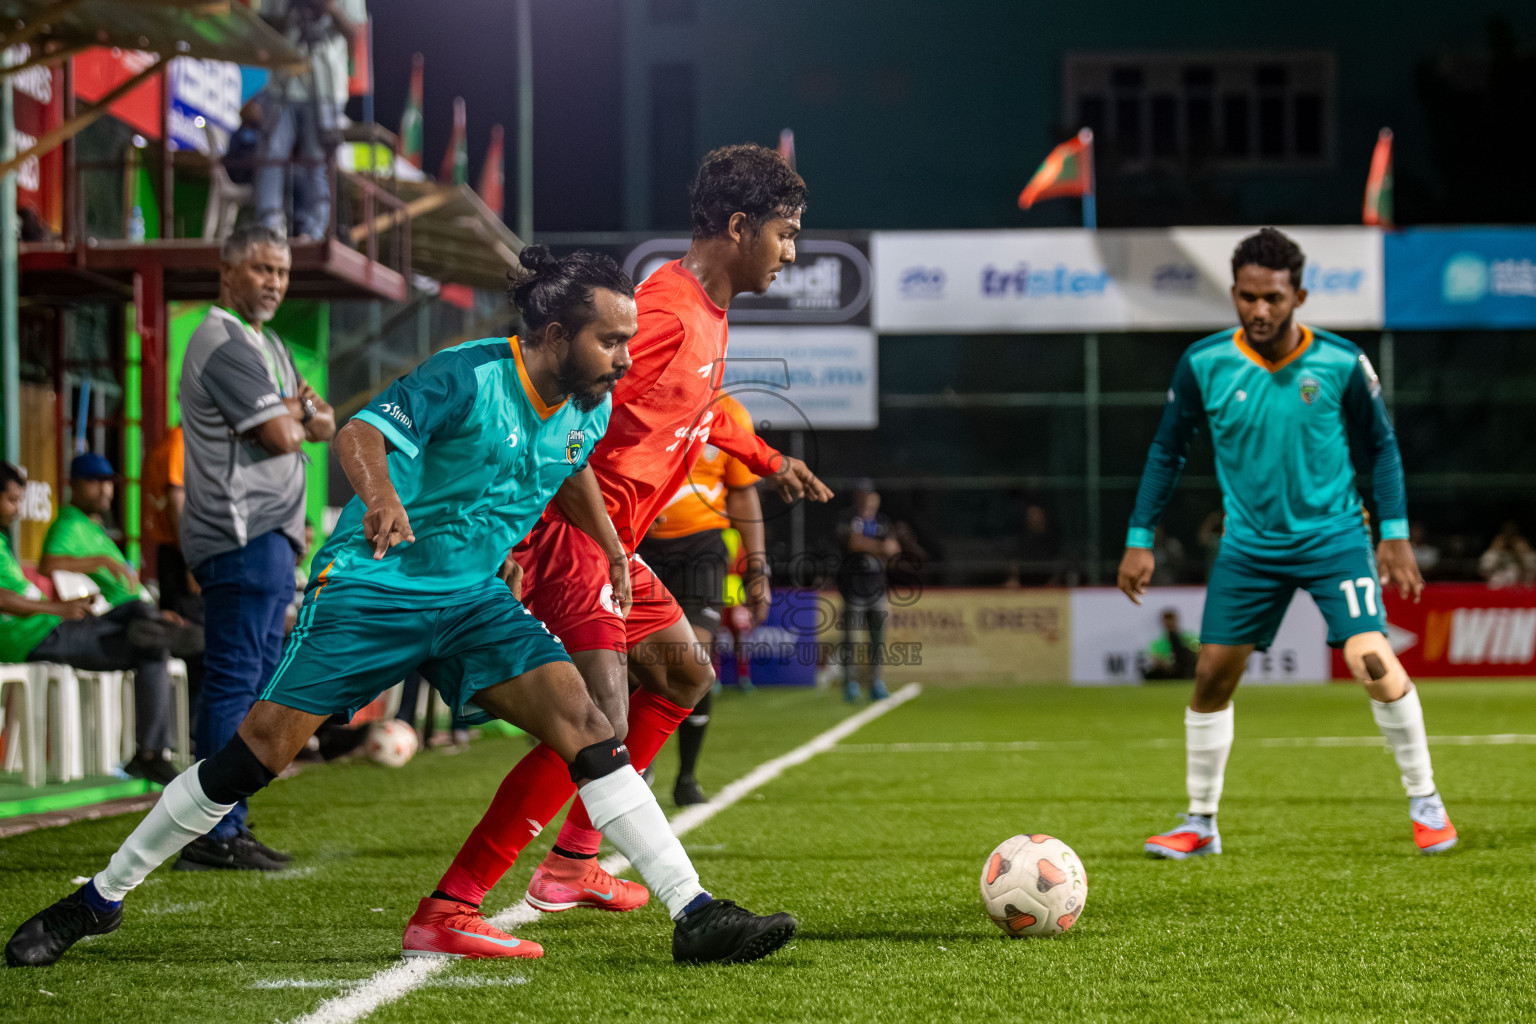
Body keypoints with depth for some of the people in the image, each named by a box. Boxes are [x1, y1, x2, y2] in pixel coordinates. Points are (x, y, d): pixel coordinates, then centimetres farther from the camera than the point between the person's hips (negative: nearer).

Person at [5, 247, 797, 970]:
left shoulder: (591, 408, 2)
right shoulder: (469, 376, -21)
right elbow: (363, 431, -34)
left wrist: (612, 549, 20)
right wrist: (380, 496, -54)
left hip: (477, 598, 6)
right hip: (373, 585, -6)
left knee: (585, 727, -12)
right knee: (258, 751, -7)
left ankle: (694, 915, -12)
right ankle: (100, 899, 8)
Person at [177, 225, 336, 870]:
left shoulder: (266, 346, 21)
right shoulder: (223, 343, -11)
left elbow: (323, 425, 16)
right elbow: (282, 436, -18)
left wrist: (295, 411, -5)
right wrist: (297, 415, 4)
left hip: (271, 536, 11)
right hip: (240, 534, -11)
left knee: (257, 680, 12)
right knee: (233, 679, -12)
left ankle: (228, 825, 16)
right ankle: (212, 834, -14)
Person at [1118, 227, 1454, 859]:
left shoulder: (1341, 363, -10)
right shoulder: (1203, 364, -7)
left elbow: (1380, 446, 3)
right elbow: (1168, 450, 5)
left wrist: (1395, 533, -3)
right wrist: (1140, 539, 2)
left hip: (1334, 536, -2)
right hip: (1249, 545, 3)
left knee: (1372, 660, -19)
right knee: (1212, 676, 1)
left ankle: (1425, 802, 0)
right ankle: (1200, 824, 18)